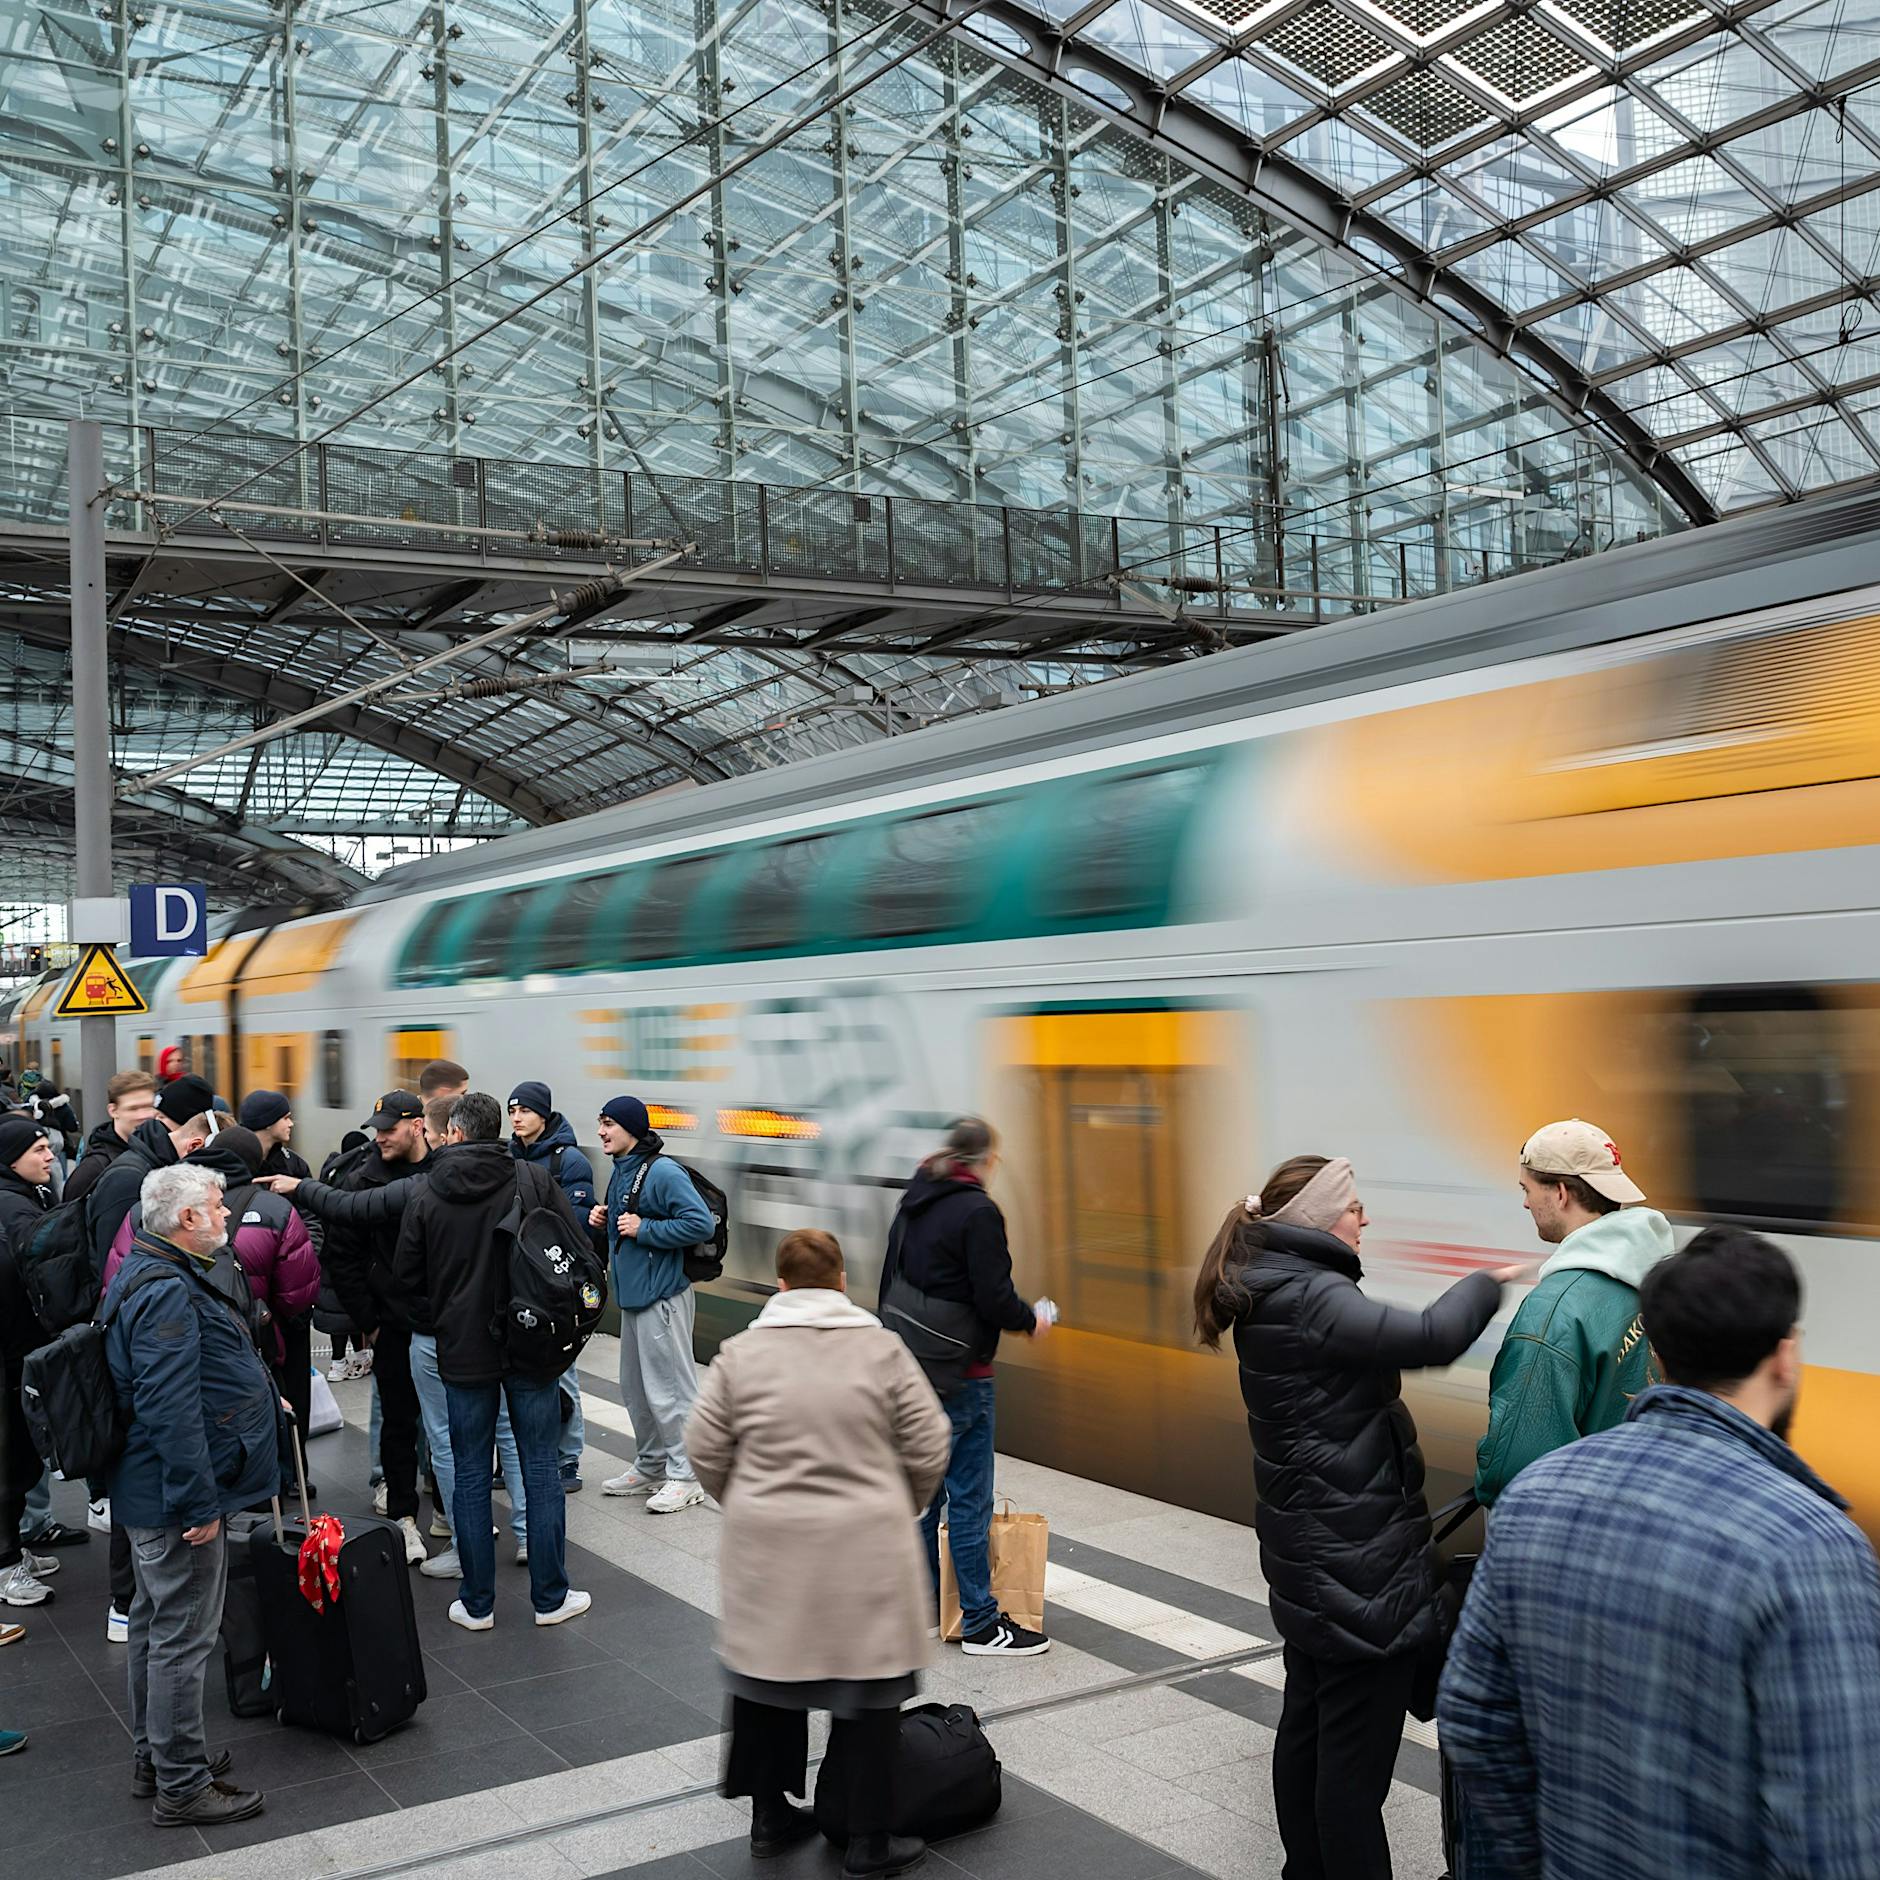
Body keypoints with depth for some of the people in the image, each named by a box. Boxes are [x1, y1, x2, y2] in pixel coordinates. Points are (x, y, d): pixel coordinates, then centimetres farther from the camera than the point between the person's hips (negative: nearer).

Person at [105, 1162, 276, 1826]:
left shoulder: (153, 1274, 11)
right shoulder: (167, 1292, -25)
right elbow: (171, 1410, -29)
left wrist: (257, 1395, 33)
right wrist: (198, 1502, -26)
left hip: (150, 1490, 11)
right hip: (176, 1496, -11)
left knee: (156, 1623, 21)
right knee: (182, 1636, -1)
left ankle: (155, 1758, 35)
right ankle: (182, 1787, 9)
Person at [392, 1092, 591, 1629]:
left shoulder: (428, 1196, -5)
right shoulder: (535, 1180, -7)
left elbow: (405, 1277, -1)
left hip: (462, 1352, 0)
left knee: (470, 1475, 10)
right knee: (540, 1468, 9)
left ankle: (476, 1603, 17)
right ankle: (550, 1597, 16)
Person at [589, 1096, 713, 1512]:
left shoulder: (662, 1172, -17)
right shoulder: (620, 1170, 13)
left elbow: (701, 1224, -23)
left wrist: (644, 1229, -20)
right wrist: (604, 1220, 5)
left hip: (662, 1297, -10)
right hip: (632, 1294, 10)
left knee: (669, 1389, -3)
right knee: (635, 1388, 18)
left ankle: (685, 1476, 5)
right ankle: (651, 1466, 30)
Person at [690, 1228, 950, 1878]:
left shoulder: (740, 1353, 1)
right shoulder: (882, 1348, -2)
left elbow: (705, 1448, 3)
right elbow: (928, 1448, -1)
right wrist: (897, 1511, 14)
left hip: (767, 1549, 2)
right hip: (864, 1547, -2)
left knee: (768, 1677, 16)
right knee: (868, 1686, 7)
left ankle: (770, 1817, 27)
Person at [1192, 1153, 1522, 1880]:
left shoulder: (1275, 1292, 9)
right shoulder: (1309, 1298, -22)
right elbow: (1429, 1338, -32)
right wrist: (1487, 1283, -14)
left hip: (1313, 1550, 10)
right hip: (1357, 1562, -10)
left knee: (1309, 1726, 19)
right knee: (1356, 1751, -1)